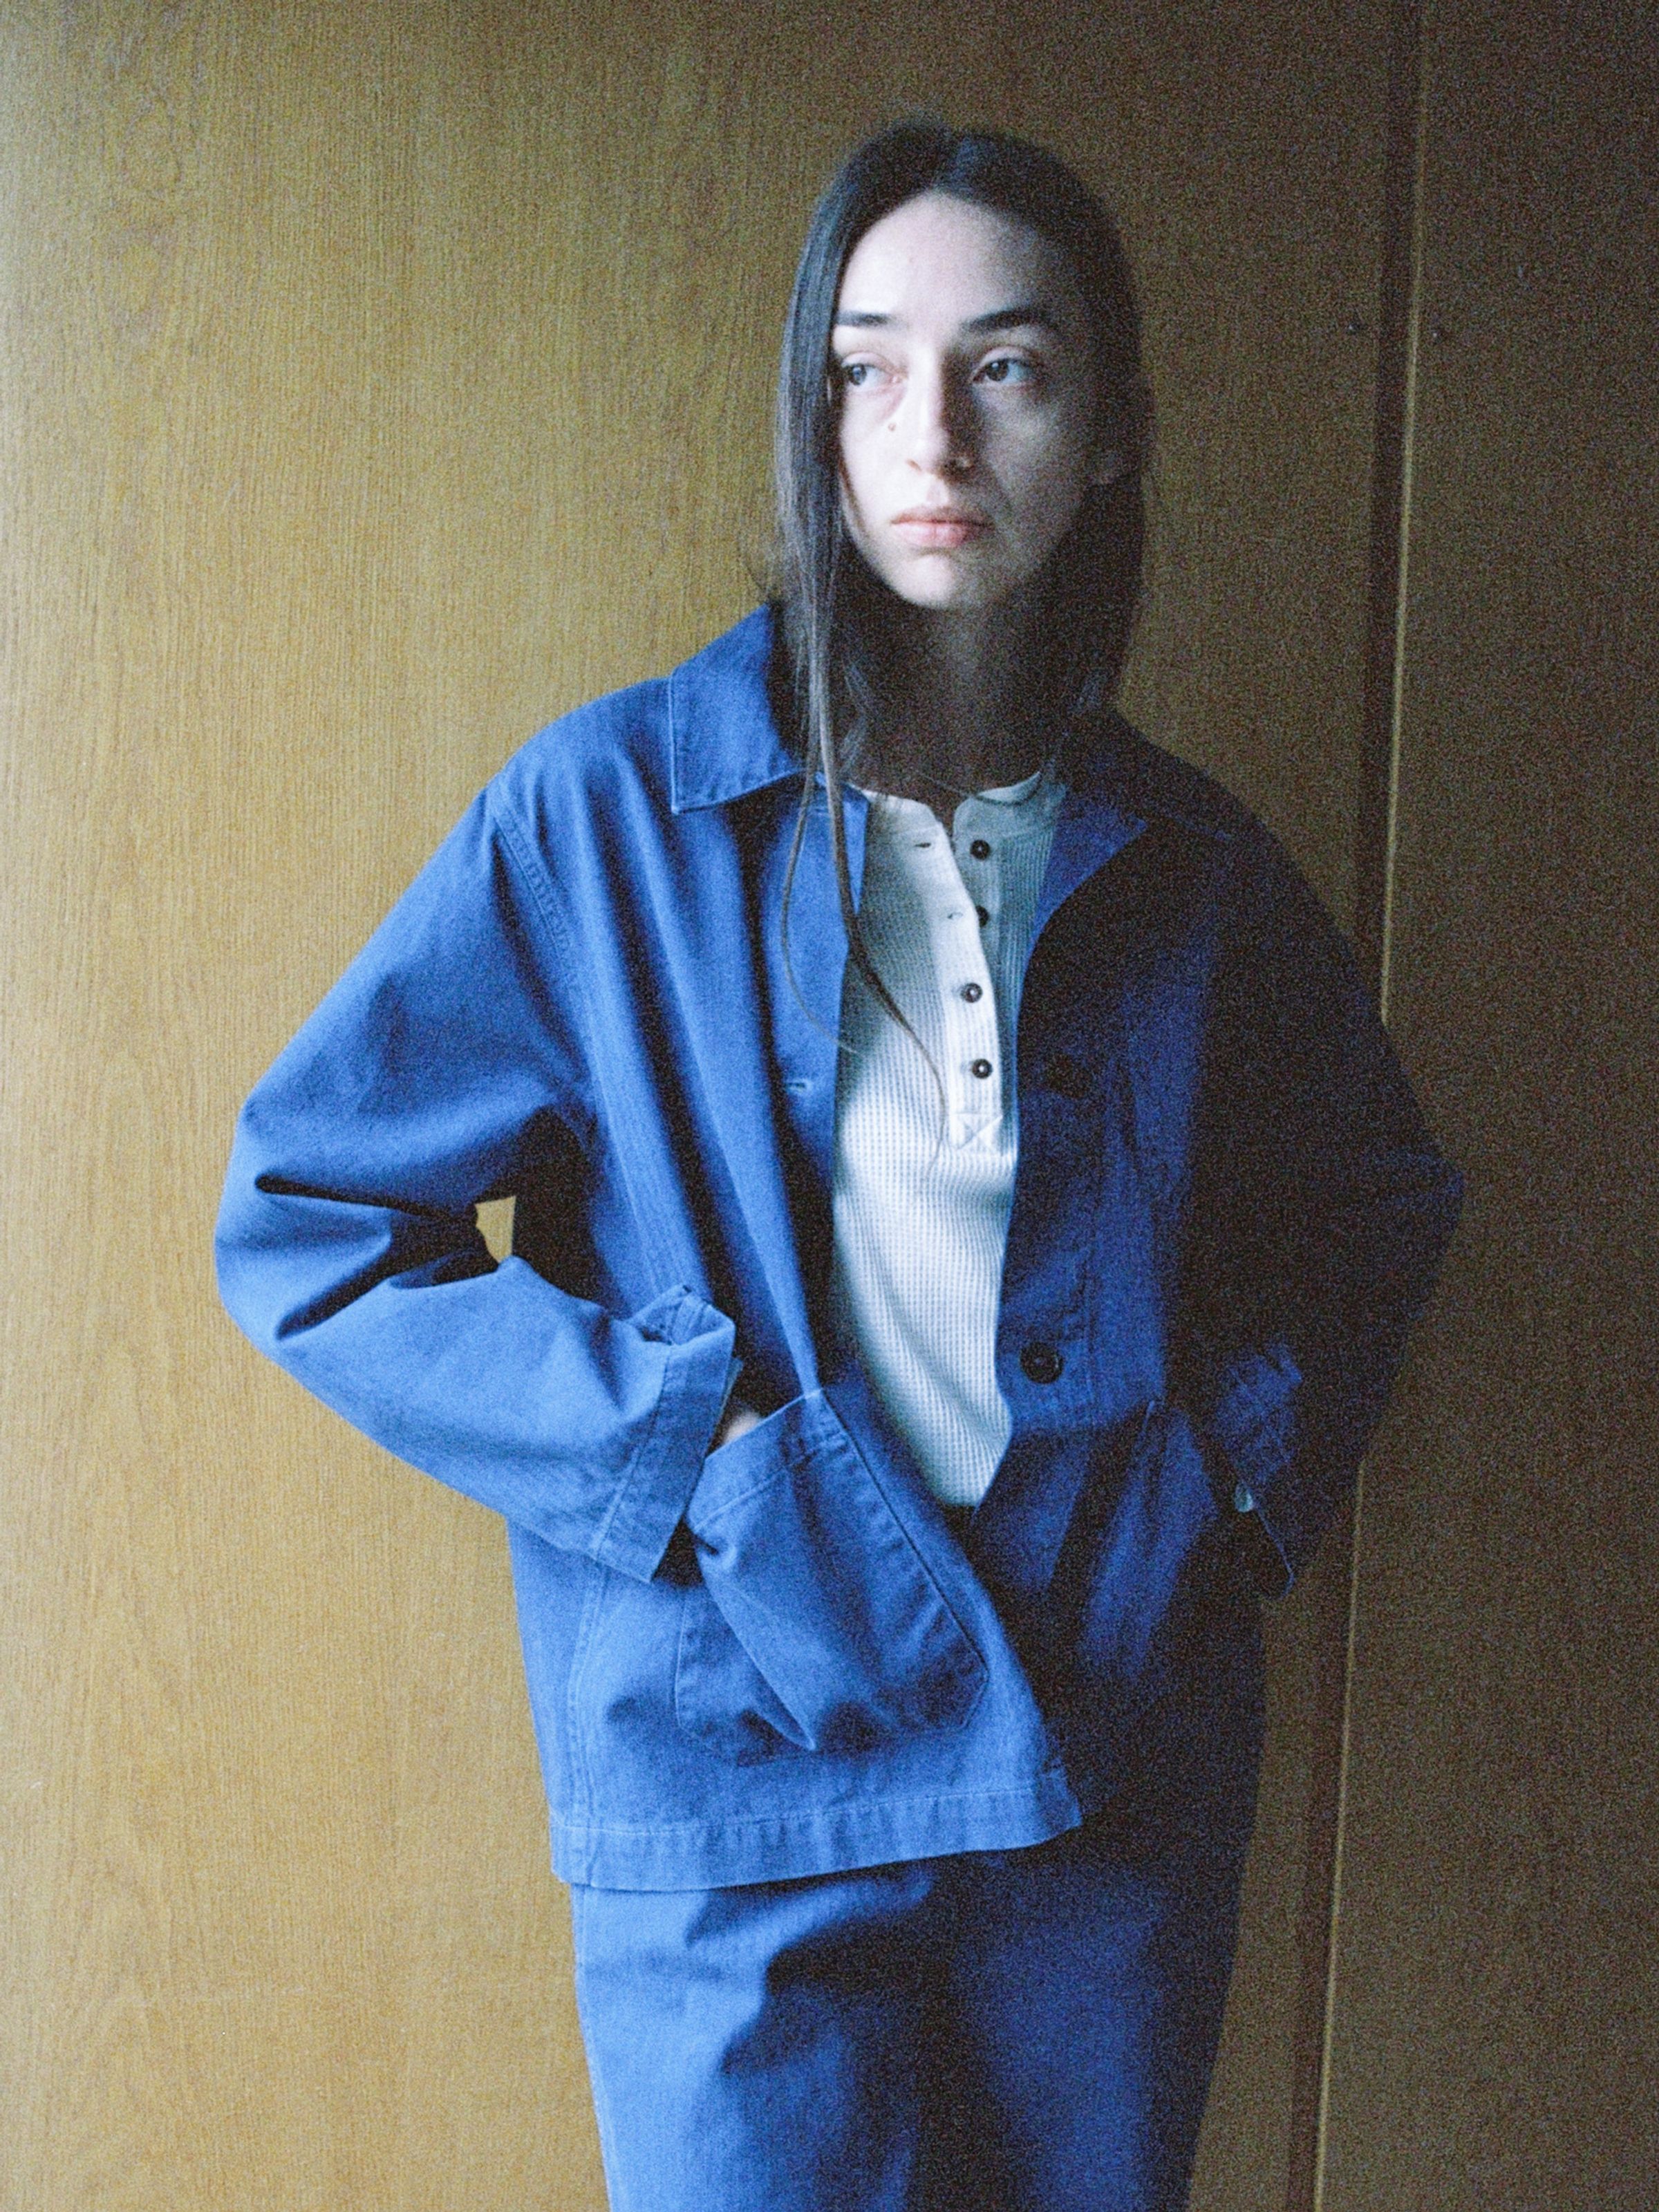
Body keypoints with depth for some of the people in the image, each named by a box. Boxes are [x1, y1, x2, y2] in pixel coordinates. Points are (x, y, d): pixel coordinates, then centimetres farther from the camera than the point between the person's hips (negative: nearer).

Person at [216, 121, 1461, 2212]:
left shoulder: (1187, 869, 3)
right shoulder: (614, 808, -7)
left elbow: (1376, 1199, 21)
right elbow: (302, 1221, -5)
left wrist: (1257, 1463, 4)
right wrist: (691, 1453, -13)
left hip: (1116, 1778, 4)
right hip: (739, 1791, -3)